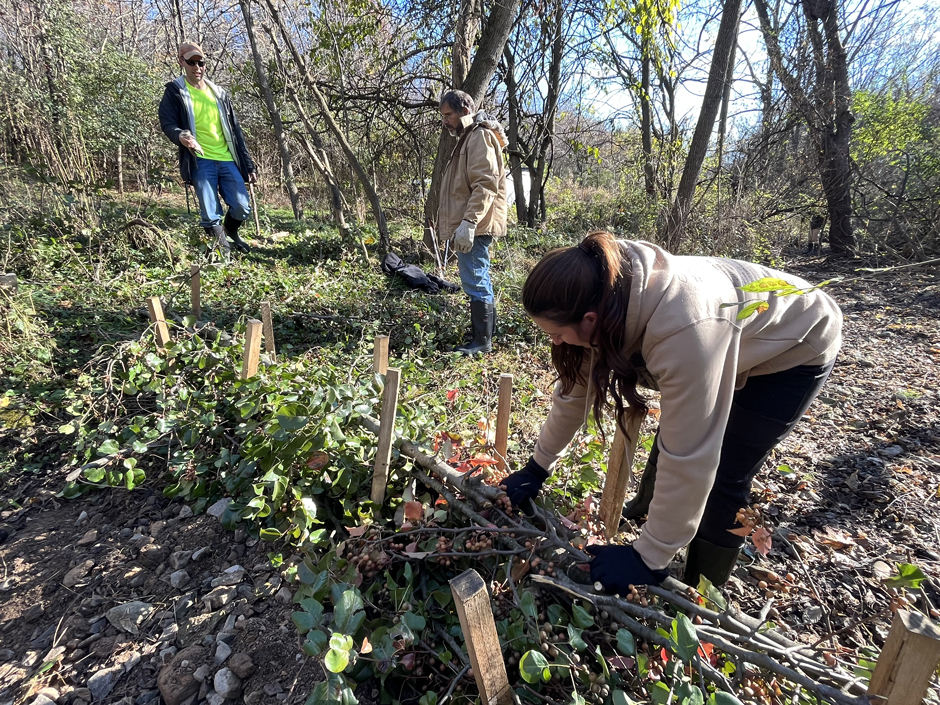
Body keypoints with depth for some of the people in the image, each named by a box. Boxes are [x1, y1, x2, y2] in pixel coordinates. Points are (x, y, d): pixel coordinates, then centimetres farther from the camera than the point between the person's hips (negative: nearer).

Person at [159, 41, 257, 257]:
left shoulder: (219, 93, 18)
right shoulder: (175, 91, 6)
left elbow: (235, 131, 17)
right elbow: (167, 123, -3)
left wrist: (249, 165, 11)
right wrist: (180, 136, -28)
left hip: (227, 160, 3)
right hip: (200, 161, -3)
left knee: (242, 207, -4)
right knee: (211, 215, -7)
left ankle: (230, 232, 28)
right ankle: (221, 247, 9)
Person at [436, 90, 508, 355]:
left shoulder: (480, 136, -9)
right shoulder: (468, 137, 24)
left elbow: (486, 184, -21)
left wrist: (468, 222, -29)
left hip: (474, 226, -11)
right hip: (471, 225, 11)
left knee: (476, 282, -9)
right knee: (479, 281, 14)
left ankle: (482, 341, -2)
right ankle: (482, 335, 24)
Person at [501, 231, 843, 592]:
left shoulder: (683, 327, -46)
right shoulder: (602, 298, -23)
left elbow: (688, 458, -39)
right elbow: (574, 386, -10)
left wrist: (649, 557, -27)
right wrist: (537, 468, -1)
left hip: (795, 350, -6)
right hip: (733, 343, 7)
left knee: (723, 476, -9)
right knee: (669, 434, 15)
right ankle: (643, 513, 43)